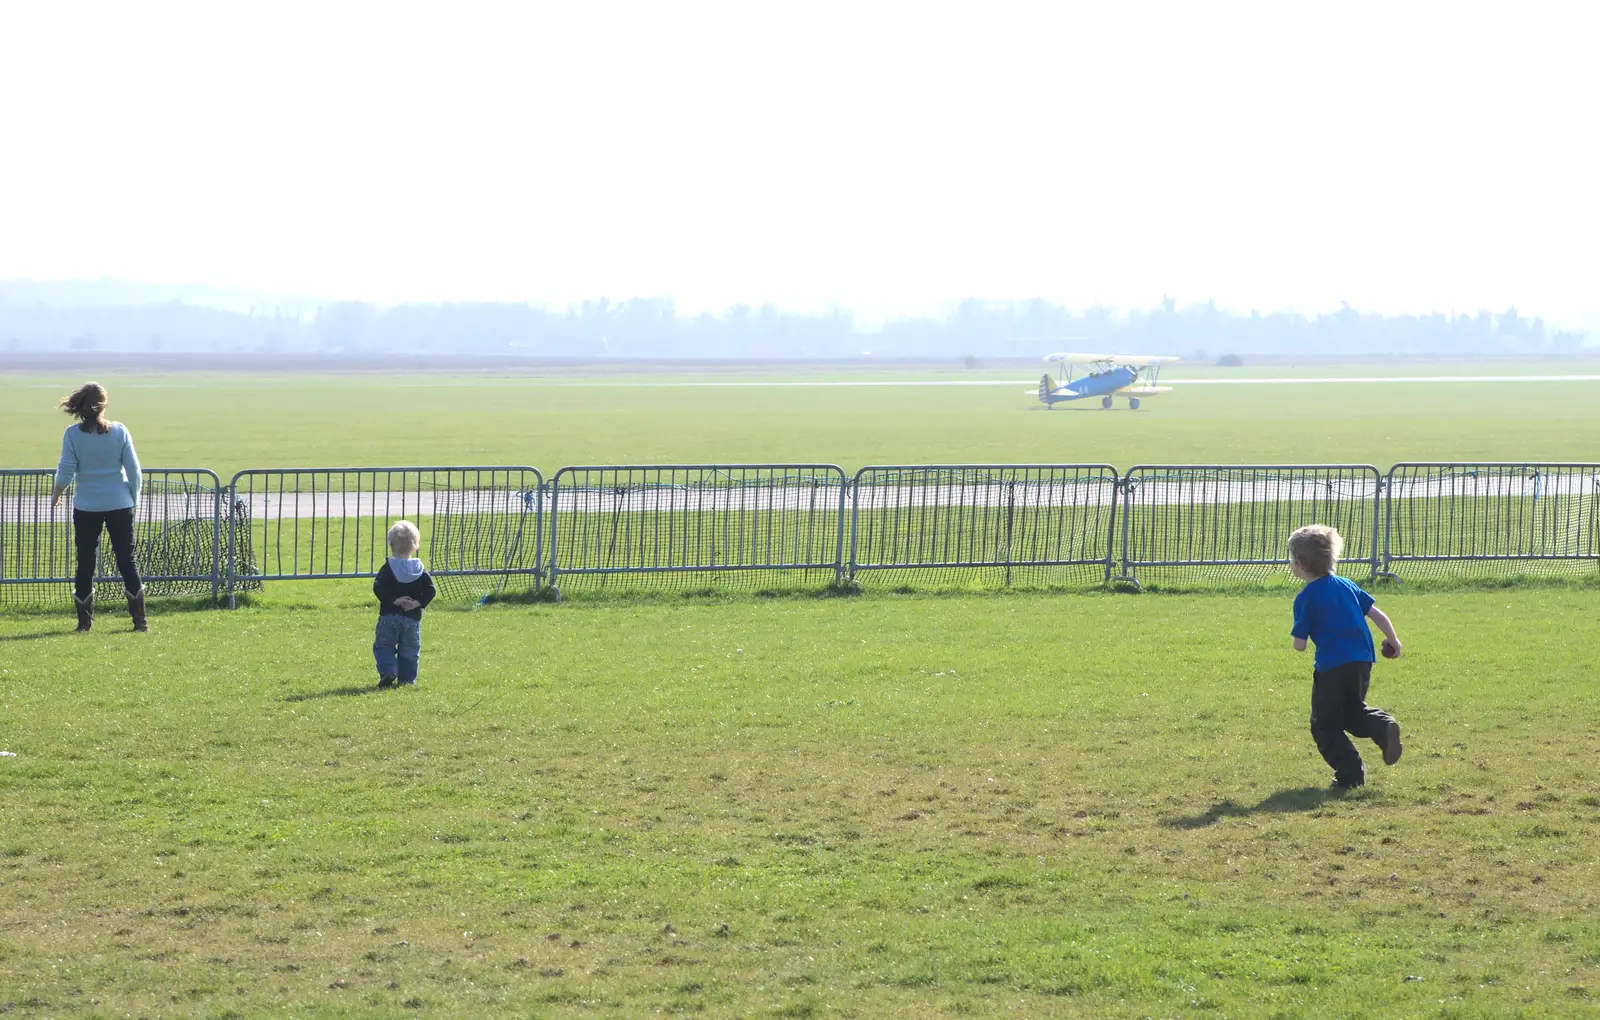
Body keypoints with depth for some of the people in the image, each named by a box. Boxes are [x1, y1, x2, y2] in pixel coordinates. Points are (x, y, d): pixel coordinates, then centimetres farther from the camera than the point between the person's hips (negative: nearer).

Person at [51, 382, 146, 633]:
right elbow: (133, 469, -3)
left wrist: (56, 495, 11)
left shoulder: (73, 434, -8)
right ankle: (139, 619, 2)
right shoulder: (119, 431, -5)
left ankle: (84, 620, 10)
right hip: (119, 504, 1)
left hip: (86, 506, -1)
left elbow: (66, 471, -7)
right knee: (127, 560, 6)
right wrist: (134, 498, 11)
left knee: (85, 562, 9)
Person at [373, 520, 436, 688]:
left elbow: (378, 588, -15)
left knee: (383, 646, 8)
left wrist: (393, 600, -14)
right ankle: (407, 679, 8)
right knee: (409, 650, 11)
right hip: (412, 618, 2)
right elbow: (430, 590, -4)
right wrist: (418, 603, -7)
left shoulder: (388, 568, -3)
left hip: (389, 616, -2)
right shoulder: (420, 570, 3)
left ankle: (388, 672, -11)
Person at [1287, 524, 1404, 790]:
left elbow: (1299, 645, -9)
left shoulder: (1305, 598, -6)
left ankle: (1350, 773, 1)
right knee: (1352, 711, 26)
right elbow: (1377, 615, 11)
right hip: (1363, 661, 6)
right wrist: (1393, 642, 24)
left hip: (1332, 666, -6)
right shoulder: (1347, 586, 11)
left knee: (1324, 724, 8)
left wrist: (1298, 638, 15)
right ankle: (1384, 726, -2)